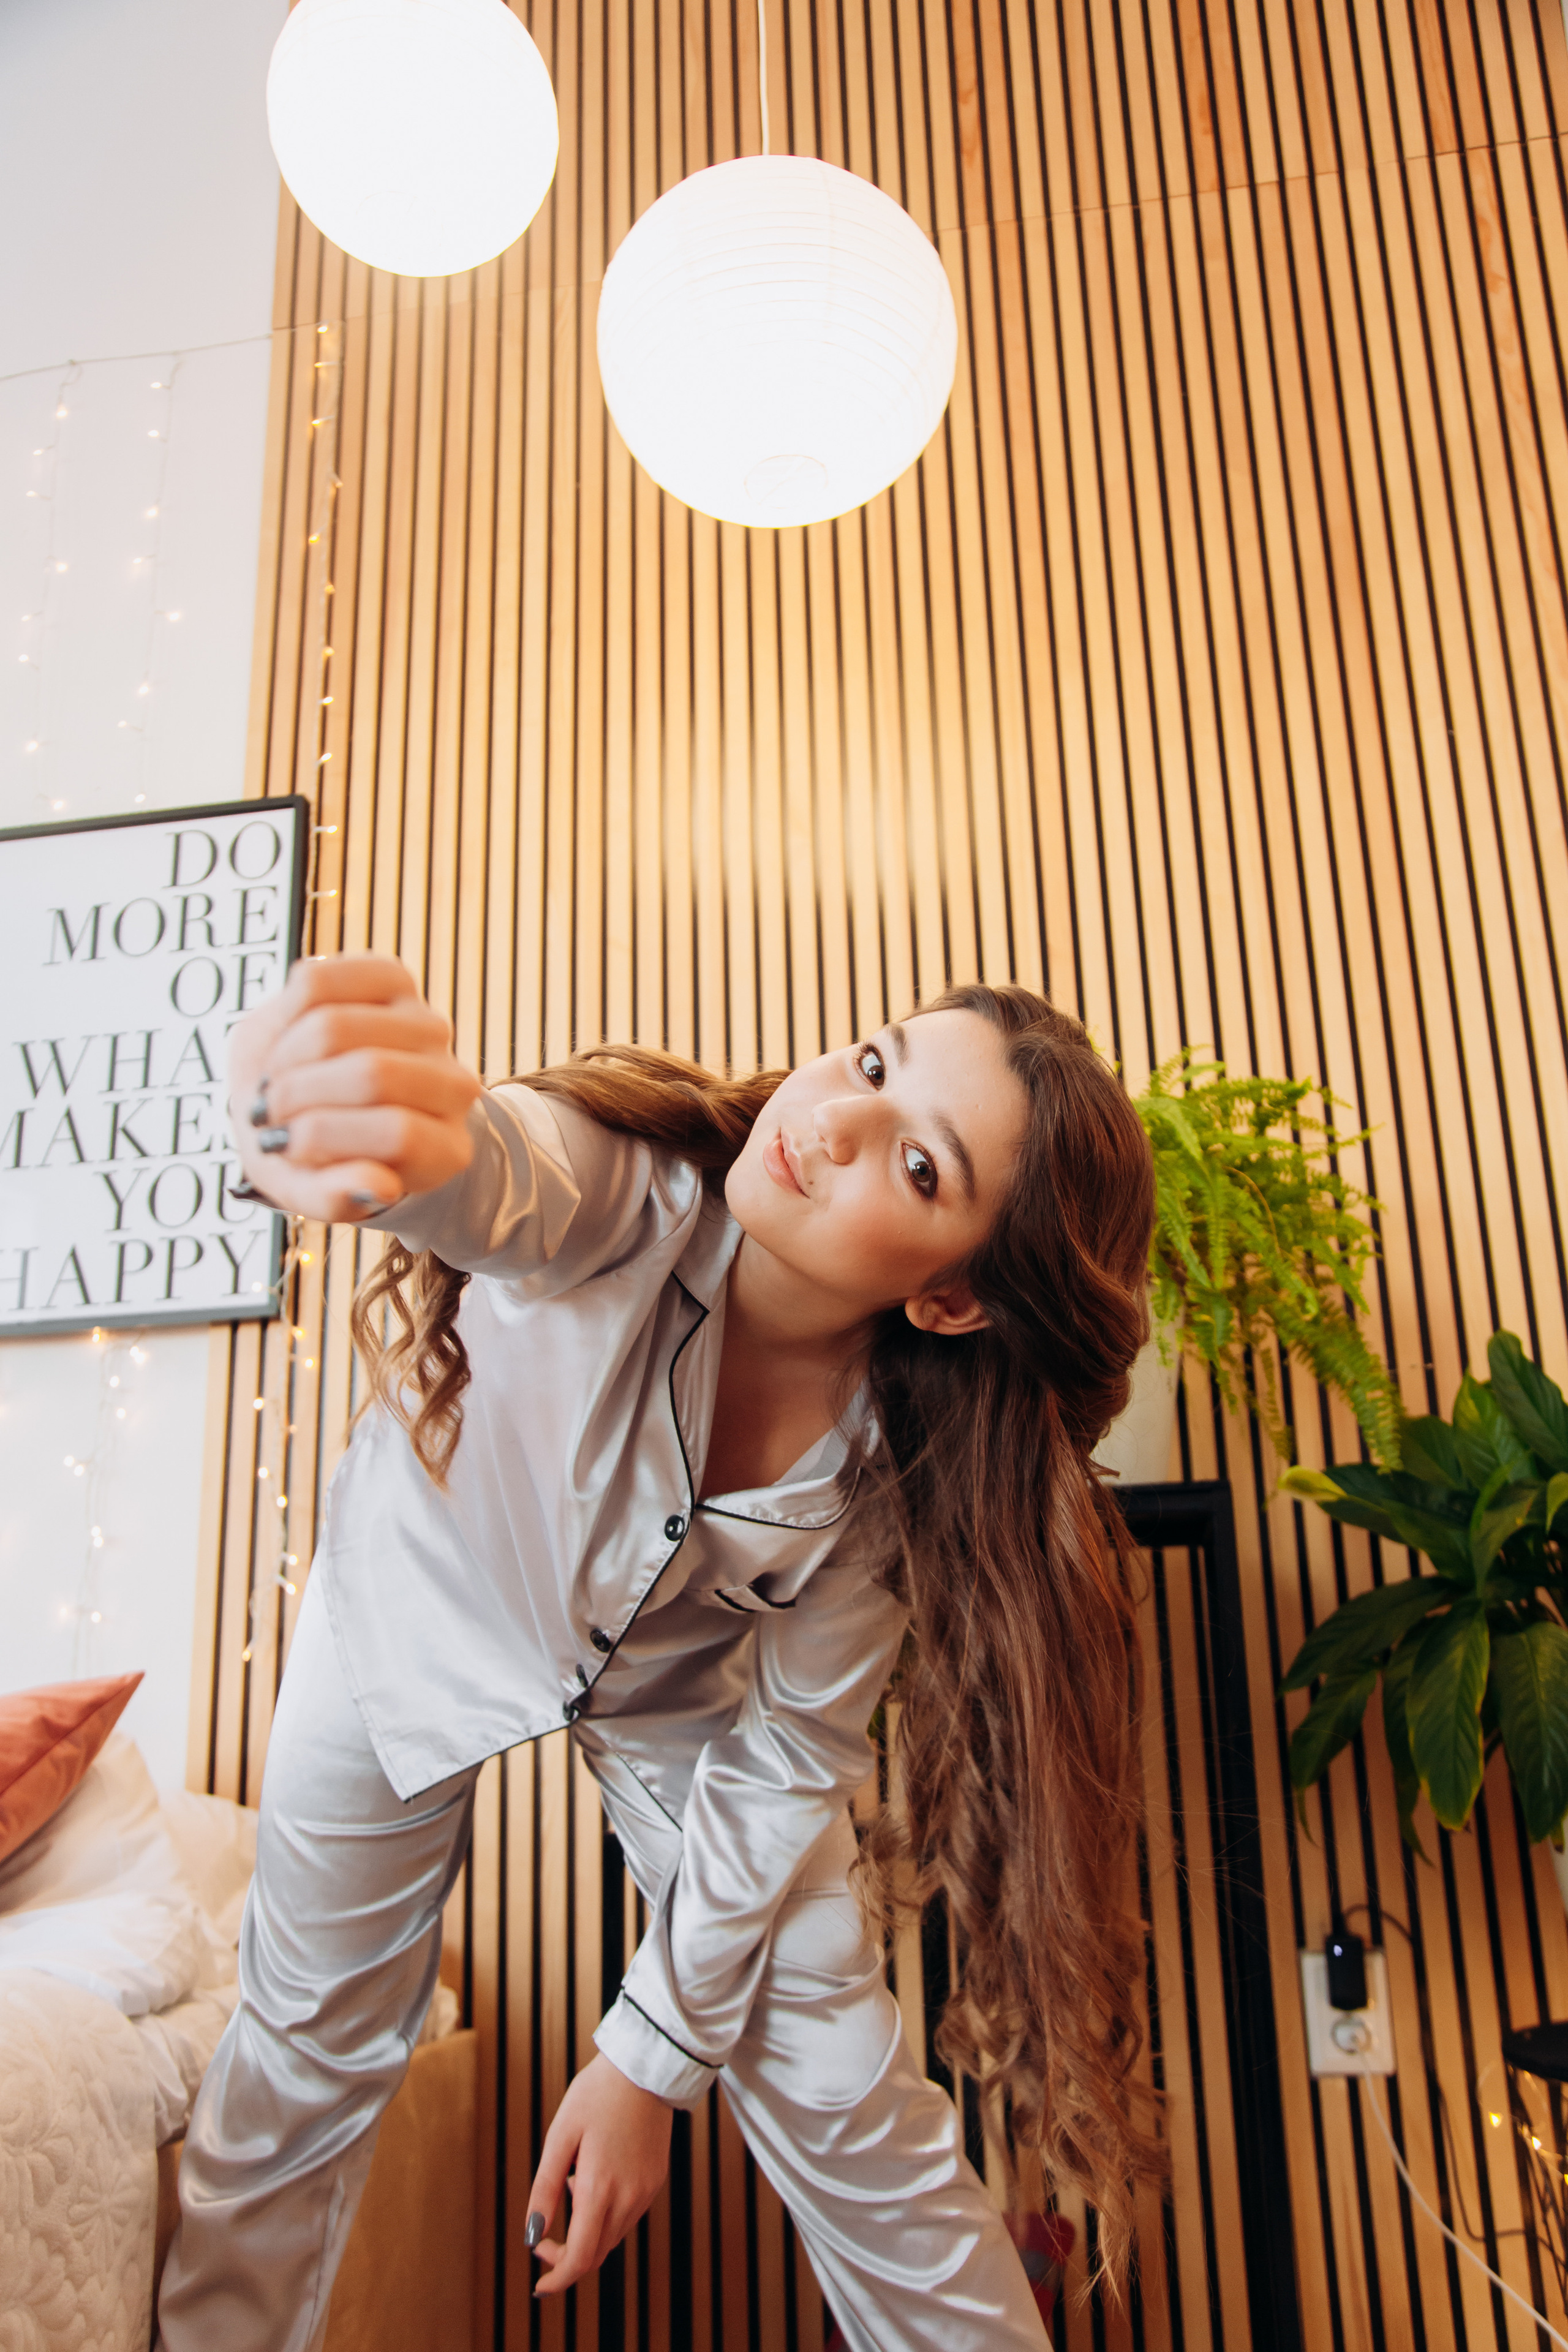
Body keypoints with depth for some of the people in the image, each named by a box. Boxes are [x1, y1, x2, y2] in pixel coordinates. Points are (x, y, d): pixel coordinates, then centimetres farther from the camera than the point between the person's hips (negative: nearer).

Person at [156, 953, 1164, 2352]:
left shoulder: (900, 1470, -31)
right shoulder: (624, 1189, -38)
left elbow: (784, 1756, -18)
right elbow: (498, 1175, -63)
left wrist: (652, 2057, -13)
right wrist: (393, 1146, -87)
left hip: (676, 1694, 0)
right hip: (425, 1613, 0)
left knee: (844, 2098, 1)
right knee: (301, 2057, 15)